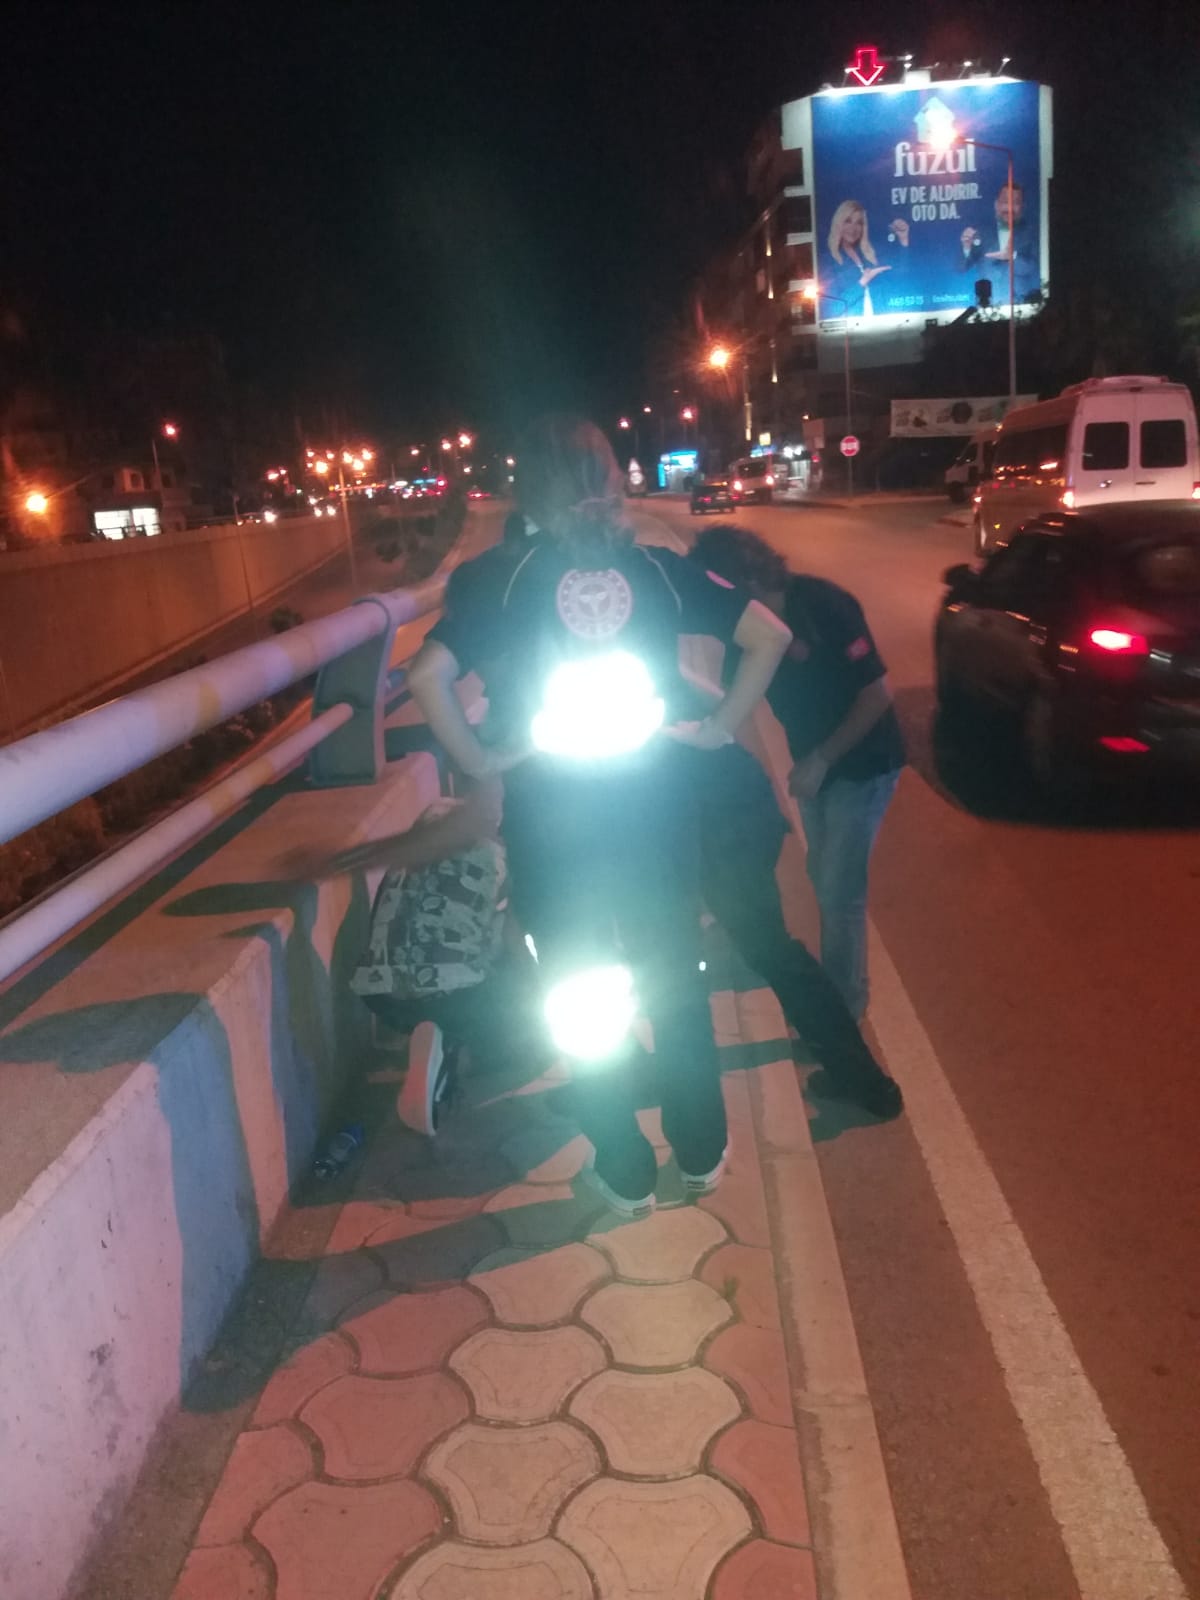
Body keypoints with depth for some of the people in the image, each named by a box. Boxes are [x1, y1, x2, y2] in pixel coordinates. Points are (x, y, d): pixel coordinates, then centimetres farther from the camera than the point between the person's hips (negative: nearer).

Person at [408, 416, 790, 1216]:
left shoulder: (504, 577, -6)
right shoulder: (656, 567, 0)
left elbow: (429, 676, -17)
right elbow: (770, 634, -2)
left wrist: (477, 759, -6)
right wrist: (718, 728, 4)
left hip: (551, 821, -2)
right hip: (655, 809, 2)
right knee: (677, 986, 19)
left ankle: (627, 1173, 26)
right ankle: (702, 1153, 33)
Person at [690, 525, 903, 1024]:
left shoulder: (824, 606, -26)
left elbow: (877, 694, -24)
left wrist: (821, 759, -23)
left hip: (861, 765, -7)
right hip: (814, 763, 7)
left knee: (839, 889, -3)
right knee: (824, 878, 18)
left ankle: (844, 1003, 15)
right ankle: (834, 983, 37)